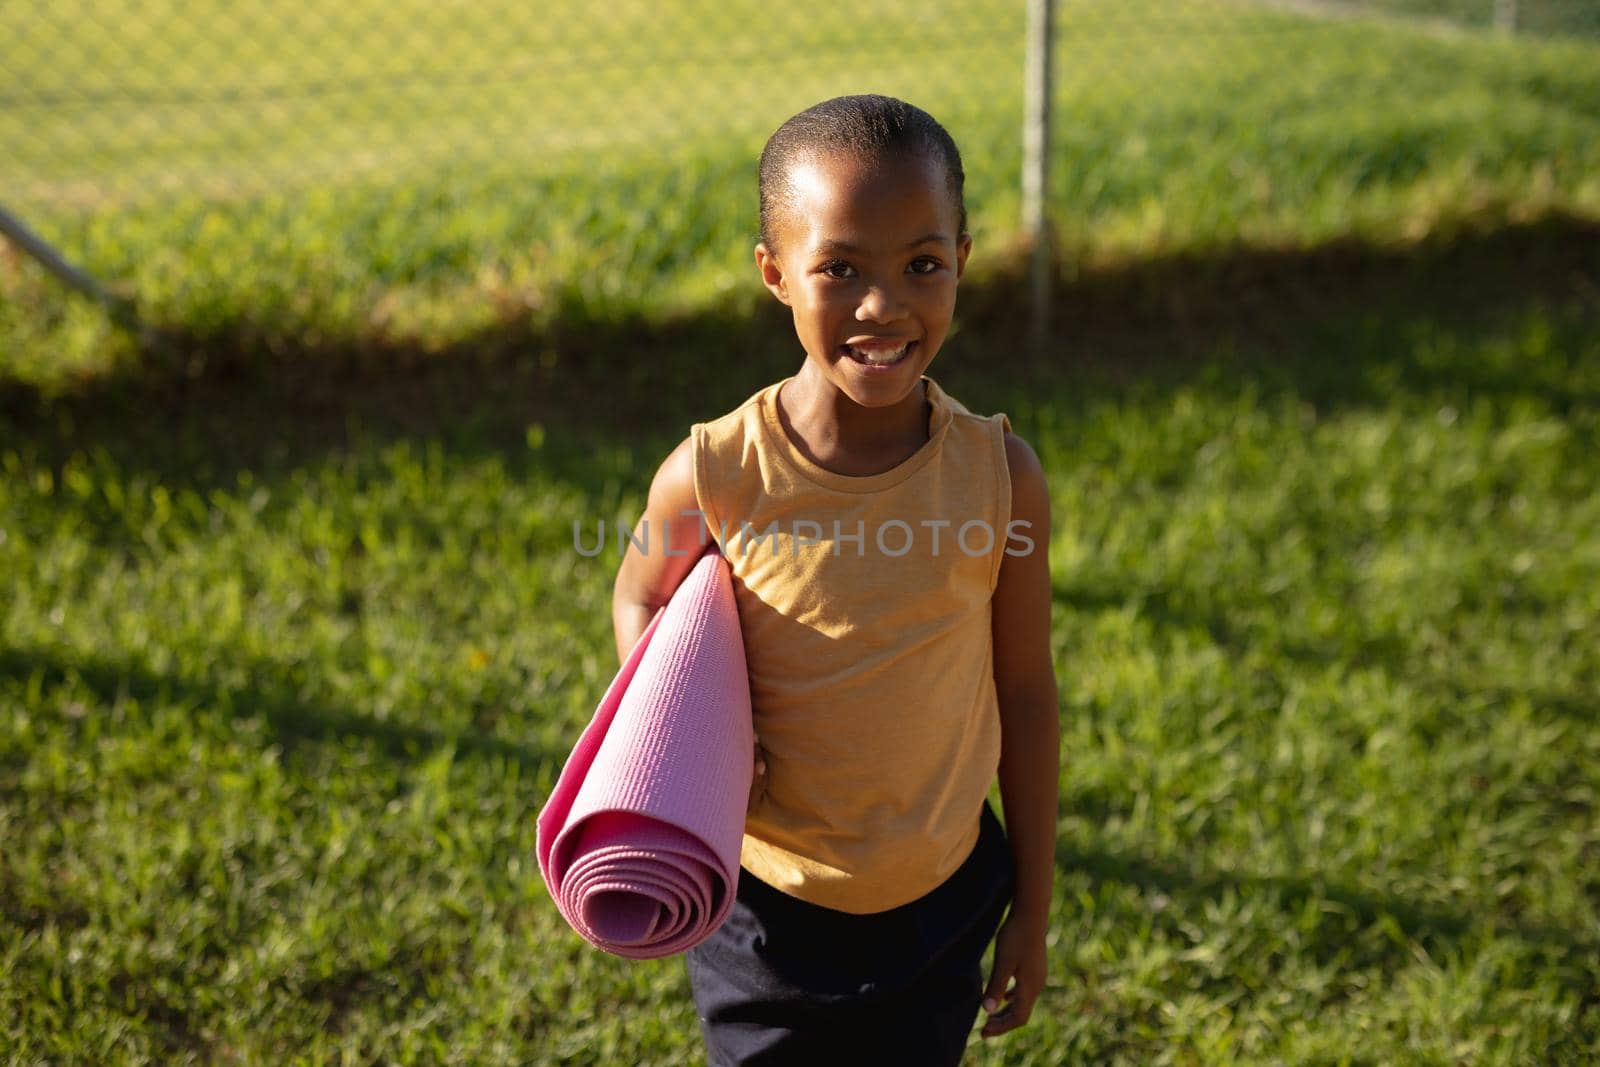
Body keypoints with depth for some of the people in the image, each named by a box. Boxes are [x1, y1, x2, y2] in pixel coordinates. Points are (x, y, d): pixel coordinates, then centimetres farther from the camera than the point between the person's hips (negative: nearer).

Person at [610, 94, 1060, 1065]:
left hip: (942, 904, 2)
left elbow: (1025, 690, -4)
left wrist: (1033, 910, 4)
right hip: (765, 909, -1)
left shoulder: (1001, 475, -15)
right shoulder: (712, 479, -20)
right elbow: (642, 598, 1)